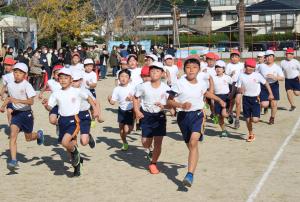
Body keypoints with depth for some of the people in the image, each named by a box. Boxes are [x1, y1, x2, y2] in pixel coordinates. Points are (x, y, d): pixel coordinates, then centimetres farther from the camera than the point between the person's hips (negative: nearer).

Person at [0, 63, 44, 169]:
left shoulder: (27, 85, -16)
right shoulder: (10, 85, 0)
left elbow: (31, 101, -25)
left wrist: (18, 100, -37)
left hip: (26, 113, -3)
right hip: (16, 113, 3)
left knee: (28, 138, 12)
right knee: (13, 135, -15)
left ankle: (39, 135, 48)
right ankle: (13, 160, -15)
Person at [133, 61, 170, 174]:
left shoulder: (166, 88, -9)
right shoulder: (143, 86, -7)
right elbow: (136, 98, 7)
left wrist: (163, 106, -26)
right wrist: (137, 111, -5)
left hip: (160, 116, -1)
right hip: (146, 115, 1)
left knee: (158, 142, -2)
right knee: (145, 143, 1)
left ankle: (153, 163, 17)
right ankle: (150, 150, 39)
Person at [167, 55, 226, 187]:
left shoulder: (201, 84, 4)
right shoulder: (180, 84, -9)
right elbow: (169, 101, -9)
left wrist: (219, 100, 31)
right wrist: (181, 105, -25)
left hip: (198, 114, 0)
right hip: (183, 116, 0)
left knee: (193, 142, -22)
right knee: (190, 145, 12)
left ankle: (190, 175, -29)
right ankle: (192, 169, 39)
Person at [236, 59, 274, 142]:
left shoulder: (257, 75, -5)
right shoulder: (241, 76, -2)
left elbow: (266, 83, 2)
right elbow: (238, 87, 1)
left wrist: (270, 94, -2)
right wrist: (240, 90, -23)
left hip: (255, 98, -1)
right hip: (246, 98, 1)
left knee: (255, 119, -12)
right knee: (248, 119, 9)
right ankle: (251, 134, 29)